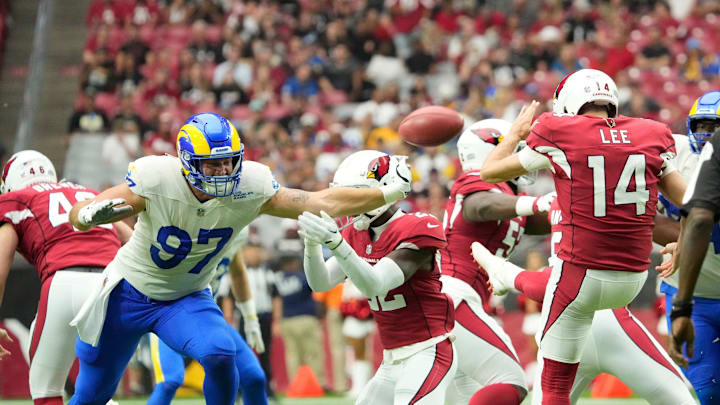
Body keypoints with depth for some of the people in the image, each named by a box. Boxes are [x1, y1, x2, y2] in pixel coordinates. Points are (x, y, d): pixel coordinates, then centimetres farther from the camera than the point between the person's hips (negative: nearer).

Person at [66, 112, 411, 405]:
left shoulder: (249, 188, -21)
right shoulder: (156, 179, -29)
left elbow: (322, 203, -17)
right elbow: (78, 215, -26)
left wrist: (388, 193, -21)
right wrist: (89, 215, -50)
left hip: (187, 299, 2)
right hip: (129, 293, -2)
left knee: (220, 355, -27)